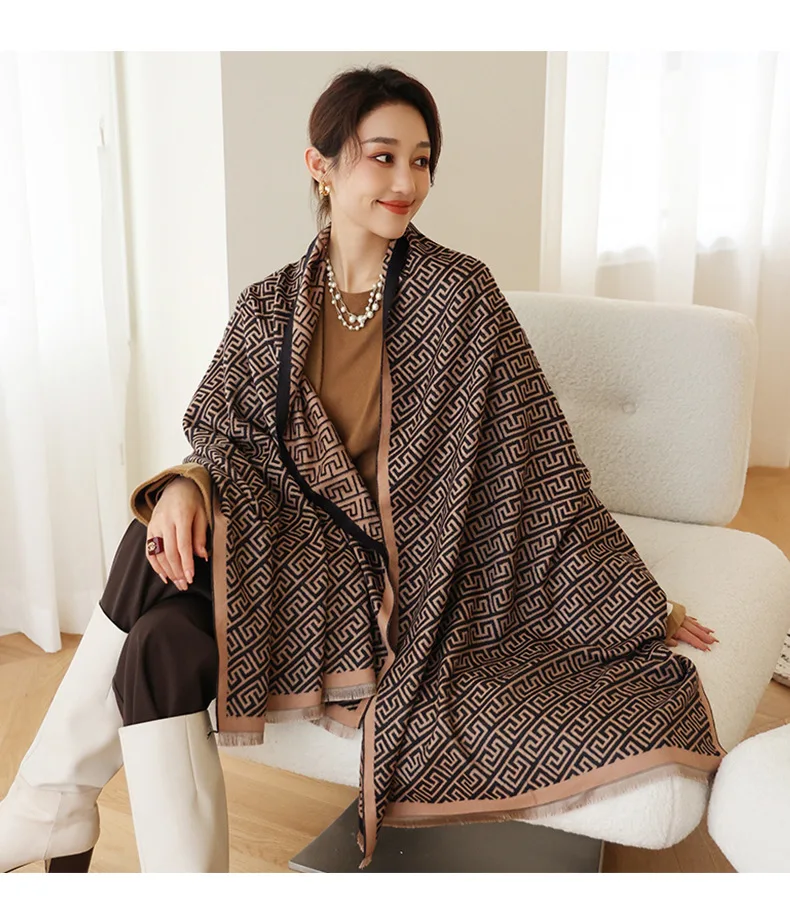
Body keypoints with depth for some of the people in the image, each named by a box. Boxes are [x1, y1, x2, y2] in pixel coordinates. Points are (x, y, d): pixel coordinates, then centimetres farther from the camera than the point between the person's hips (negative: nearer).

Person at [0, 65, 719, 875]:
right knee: (163, 645, -24)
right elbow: (224, 436, 7)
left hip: (398, 579, -4)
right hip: (291, 558, 4)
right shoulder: (269, 306, 2)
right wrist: (187, 486, -18)